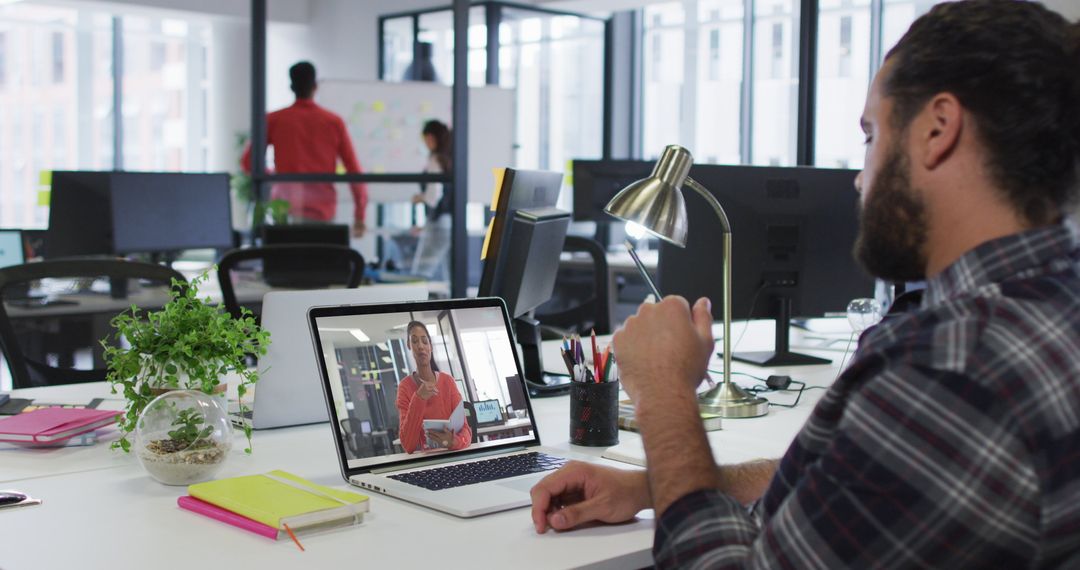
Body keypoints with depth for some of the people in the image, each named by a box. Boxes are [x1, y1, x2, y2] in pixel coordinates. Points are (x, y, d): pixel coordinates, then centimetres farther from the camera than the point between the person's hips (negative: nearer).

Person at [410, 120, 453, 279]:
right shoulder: (454, 160, 11)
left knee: (420, 275, -4)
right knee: (452, 277, 8)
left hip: (439, 222, -7)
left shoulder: (436, 160, -7)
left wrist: (419, 198, 8)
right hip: (456, 223, 7)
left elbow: (434, 195, -13)